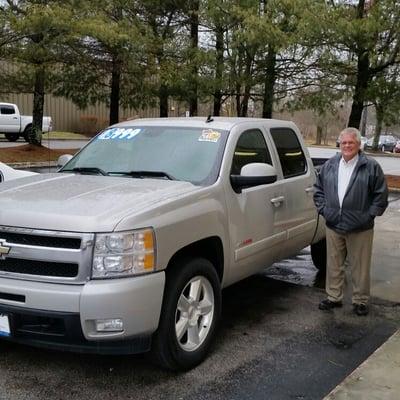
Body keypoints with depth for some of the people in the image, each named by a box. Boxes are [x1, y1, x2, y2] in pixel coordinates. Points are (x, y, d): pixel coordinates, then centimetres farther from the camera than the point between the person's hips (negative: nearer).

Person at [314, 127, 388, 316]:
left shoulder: (371, 167, -4)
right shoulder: (329, 165, 7)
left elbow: (381, 194, -3)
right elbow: (318, 189, 15)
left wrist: (369, 215, -7)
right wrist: (323, 209, 5)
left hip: (360, 229, -4)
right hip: (333, 226, 4)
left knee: (360, 267, 5)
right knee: (334, 265, 13)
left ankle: (360, 300, 19)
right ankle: (334, 297, 27)